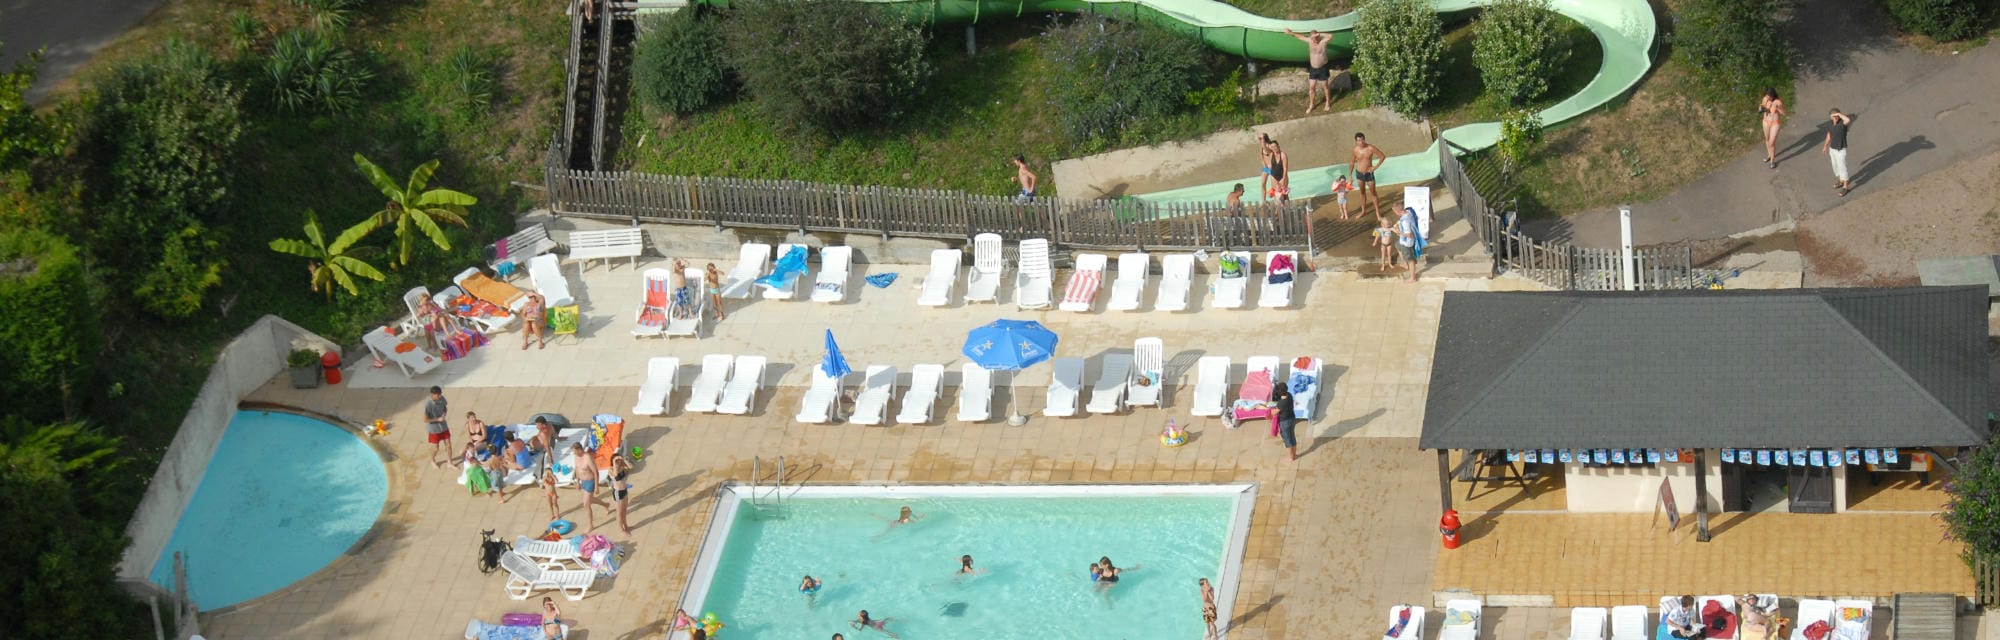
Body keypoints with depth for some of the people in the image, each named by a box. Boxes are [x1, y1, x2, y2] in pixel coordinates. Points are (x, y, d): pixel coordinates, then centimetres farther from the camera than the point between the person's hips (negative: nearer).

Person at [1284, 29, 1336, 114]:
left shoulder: (1323, 41, -21)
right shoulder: (1309, 41, -6)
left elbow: (1330, 36, -41)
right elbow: (1299, 36, 11)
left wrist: (1319, 34, -33)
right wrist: (1291, 33, 10)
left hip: (1322, 68, -5)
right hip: (1313, 68, 5)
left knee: (1324, 87, 12)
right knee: (1311, 87, 11)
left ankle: (1328, 103, 32)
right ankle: (1311, 105, 27)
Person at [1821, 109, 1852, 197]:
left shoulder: (1843, 122, -26)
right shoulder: (1830, 124, -7)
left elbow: (1848, 120, -52)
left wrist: (1839, 113, -41)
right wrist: (1825, 146, 19)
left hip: (1841, 150, -6)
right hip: (1832, 149, 6)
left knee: (1842, 168, 1)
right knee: (1836, 166, 21)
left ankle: (1845, 187, 16)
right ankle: (1840, 181, 44)